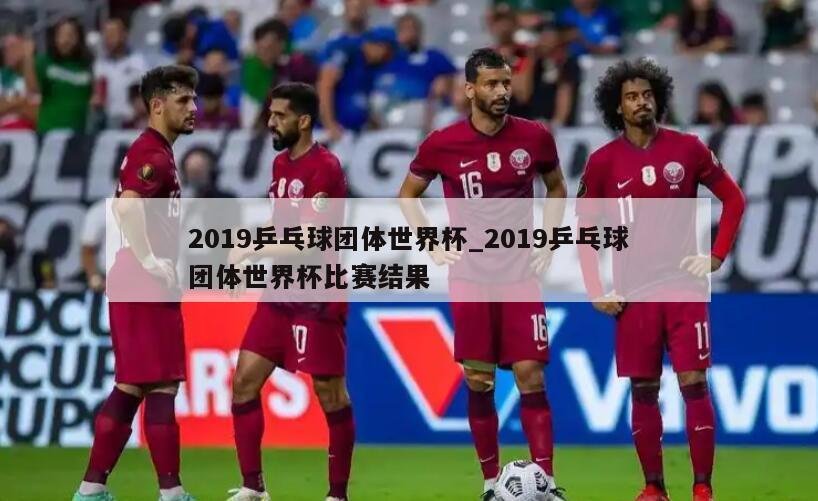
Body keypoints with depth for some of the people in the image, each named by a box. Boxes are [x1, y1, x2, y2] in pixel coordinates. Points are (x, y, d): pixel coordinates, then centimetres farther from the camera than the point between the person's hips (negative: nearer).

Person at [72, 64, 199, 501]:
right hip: (146, 284, -10)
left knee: (130, 389, 11)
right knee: (161, 387, -7)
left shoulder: (154, 152, 19)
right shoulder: (153, 154, -13)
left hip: (143, 284, 10)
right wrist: (150, 261, -28)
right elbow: (127, 206, -28)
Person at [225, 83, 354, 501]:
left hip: (317, 300, -9)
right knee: (244, 380, 3)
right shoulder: (281, 164, 12)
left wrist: (251, 251, -13)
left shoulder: (325, 169, -15)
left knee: (330, 393, -2)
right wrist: (249, 254, 7)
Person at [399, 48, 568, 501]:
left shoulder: (534, 137, -2)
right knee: (478, 381, 3)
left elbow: (556, 187, 17)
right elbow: (407, 195, 12)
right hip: (470, 274, 0)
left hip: (520, 273, 0)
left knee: (530, 375, -6)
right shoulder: (441, 145, -4)